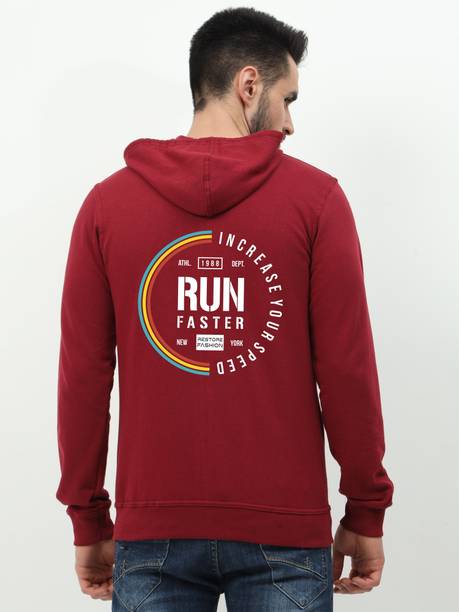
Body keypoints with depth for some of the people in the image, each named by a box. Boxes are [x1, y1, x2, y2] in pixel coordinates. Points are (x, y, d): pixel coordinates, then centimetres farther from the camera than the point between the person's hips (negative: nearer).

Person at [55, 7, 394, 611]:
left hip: (151, 531, 2)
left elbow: (82, 376, 0)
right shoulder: (316, 198, -5)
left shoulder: (107, 203, 0)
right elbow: (348, 369, -6)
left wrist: (88, 521, 9)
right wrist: (367, 513, 5)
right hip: (284, 535, -1)